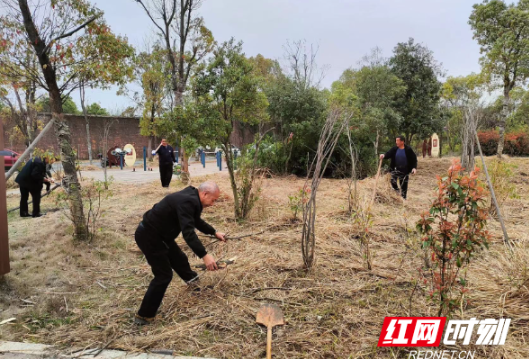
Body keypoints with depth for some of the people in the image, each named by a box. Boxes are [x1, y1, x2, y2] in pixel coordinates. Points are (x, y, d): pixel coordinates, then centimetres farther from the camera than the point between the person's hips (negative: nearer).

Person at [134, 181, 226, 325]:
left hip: (159, 234, 10)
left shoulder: (191, 198, 4)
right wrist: (204, 255, -43)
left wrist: (214, 232, 24)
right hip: (149, 236, -10)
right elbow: (188, 233, -38)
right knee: (164, 275, -6)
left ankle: (191, 278, 55)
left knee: (178, 258, 26)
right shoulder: (187, 201, -29)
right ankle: (144, 316, 4)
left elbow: (196, 221, 23)